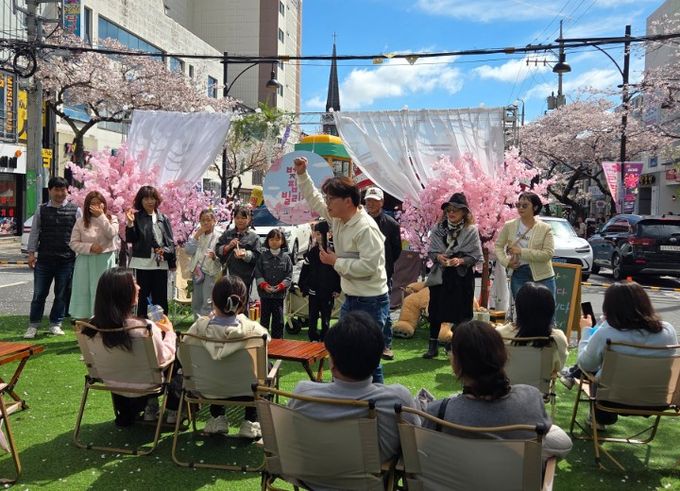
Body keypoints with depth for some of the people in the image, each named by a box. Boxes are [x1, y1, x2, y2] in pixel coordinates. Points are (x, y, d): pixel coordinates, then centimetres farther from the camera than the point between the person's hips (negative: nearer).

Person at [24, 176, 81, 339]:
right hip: (44, 258, 1)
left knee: (61, 294, 8)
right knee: (39, 293, 6)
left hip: (67, 260, 0)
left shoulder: (75, 210, 1)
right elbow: (34, 232, 7)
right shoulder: (42, 210, 4)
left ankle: (55, 324, 21)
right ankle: (33, 325, 17)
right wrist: (31, 253, 2)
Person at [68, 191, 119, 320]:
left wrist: (101, 216, -15)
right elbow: (73, 243, 3)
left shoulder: (112, 219, 6)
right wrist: (90, 247, -12)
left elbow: (111, 234, -14)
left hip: (105, 262, -1)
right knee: (84, 292, 3)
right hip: (85, 263, 1)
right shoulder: (81, 222, 6)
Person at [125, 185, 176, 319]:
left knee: (161, 298, 7)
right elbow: (130, 239, -6)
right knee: (143, 297, 1)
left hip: (161, 263, 3)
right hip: (143, 263, -2)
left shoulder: (164, 219, 10)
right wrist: (130, 223, -18)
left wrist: (165, 251, -5)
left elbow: (171, 241, 10)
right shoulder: (136, 217, 2)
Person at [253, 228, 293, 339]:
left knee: (278, 320, 5)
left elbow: (289, 275, 0)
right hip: (265, 293, 0)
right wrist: (263, 284, -13)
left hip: (280, 294, 0)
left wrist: (281, 285, -13)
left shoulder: (286, 258, 2)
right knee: (264, 318, 8)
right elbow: (258, 273, 0)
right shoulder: (263, 256, 3)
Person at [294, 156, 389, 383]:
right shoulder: (337, 218, 5)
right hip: (350, 298, 10)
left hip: (371, 302, -9)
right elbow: (314, 199, 19)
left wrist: (336, 261, -18)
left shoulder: (366, 228, -22)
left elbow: (368, 266, -27)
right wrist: (302, 174, 10)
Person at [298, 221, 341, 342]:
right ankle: (313, 339, 19)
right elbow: (304, 272, 3)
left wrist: (337, 289, -8)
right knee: (313, 318, 8)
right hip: (314, 292, 2)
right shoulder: (312, 252, -1)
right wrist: (304, 289, -1)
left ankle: (324, 340, 20)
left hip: (329, 292, -2)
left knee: (326, 319, 9)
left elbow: (339, 272, -5)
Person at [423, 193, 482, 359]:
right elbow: (431, 251, 6)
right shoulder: (438, 228, 3)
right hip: (440, 275, 2)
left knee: (460, 313, 4)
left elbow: (476, 256, -5)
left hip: (461, 276, -2)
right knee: (435, 311, 5)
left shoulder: (471, 230, -4)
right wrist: (438, 256, -15)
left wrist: (461, 261, -20)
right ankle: (432, 346, 17)